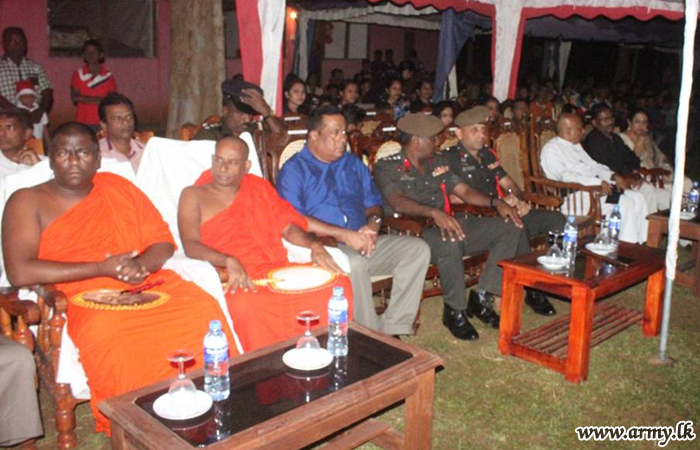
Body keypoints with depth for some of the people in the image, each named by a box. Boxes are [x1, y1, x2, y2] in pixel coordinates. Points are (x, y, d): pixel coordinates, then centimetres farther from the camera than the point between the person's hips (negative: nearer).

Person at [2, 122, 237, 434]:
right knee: (106, 332, -38)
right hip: (83, 300, -3)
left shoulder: (118, 187, 17)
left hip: (147, 285, 3)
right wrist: (102, 268, -11)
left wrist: (141, 264, -10)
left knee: (203, 308, -26)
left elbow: (164, 242, 15)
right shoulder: (27, 202, 7)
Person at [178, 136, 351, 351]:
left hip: (278, 269, 4)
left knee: (339, 283, -18)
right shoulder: (193, 196, 11)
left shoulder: (260, 188, 22)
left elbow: (288, 228, 17)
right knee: (244, 306, -39)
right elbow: (191, 245, -4)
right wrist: (229, 262, -22)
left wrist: (314, 245, -4)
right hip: (236, 279, -4)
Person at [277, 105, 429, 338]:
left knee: (418, 249, -13)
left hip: (363, 241, 6)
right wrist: (343, 234, -20)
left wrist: (373, 223, -5)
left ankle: (393, 327, -12)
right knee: (353, 262, -38)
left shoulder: (353, 164, 21)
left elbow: (373, 203, 21)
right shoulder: (294, 170, 0)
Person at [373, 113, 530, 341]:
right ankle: (454, 311, -17)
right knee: (450, 242, -40)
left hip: (450, 224, 7)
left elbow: (463, 190, 17)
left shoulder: (437, 162, 19)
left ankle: (482, 296, -7)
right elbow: (398, 202, -21)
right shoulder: (386, 167, -4)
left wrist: (495, 202, -1)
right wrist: (434, 213, -38)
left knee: (510, 226, -5)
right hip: (415, 233, -7)